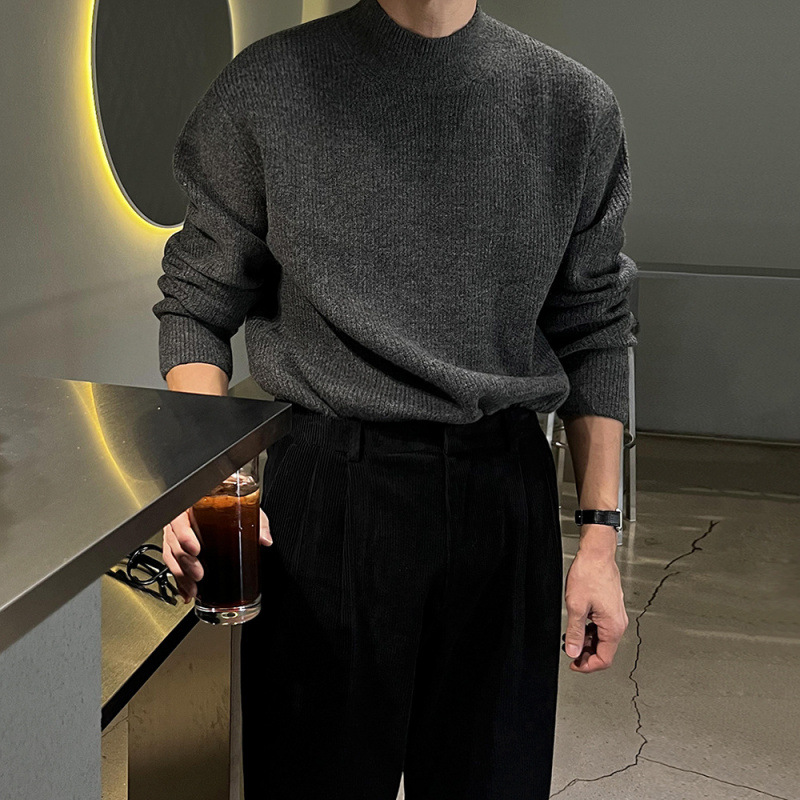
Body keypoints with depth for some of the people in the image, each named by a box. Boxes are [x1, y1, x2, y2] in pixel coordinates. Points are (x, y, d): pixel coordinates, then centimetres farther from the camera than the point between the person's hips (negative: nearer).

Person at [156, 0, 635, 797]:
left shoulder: (577, 106, 3)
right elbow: (196, 306, 3)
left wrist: (599, 534, 5)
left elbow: (592, 334, 9)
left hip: (503, 491, 3)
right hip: (329, 486, -2)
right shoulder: (266, 88, -3)